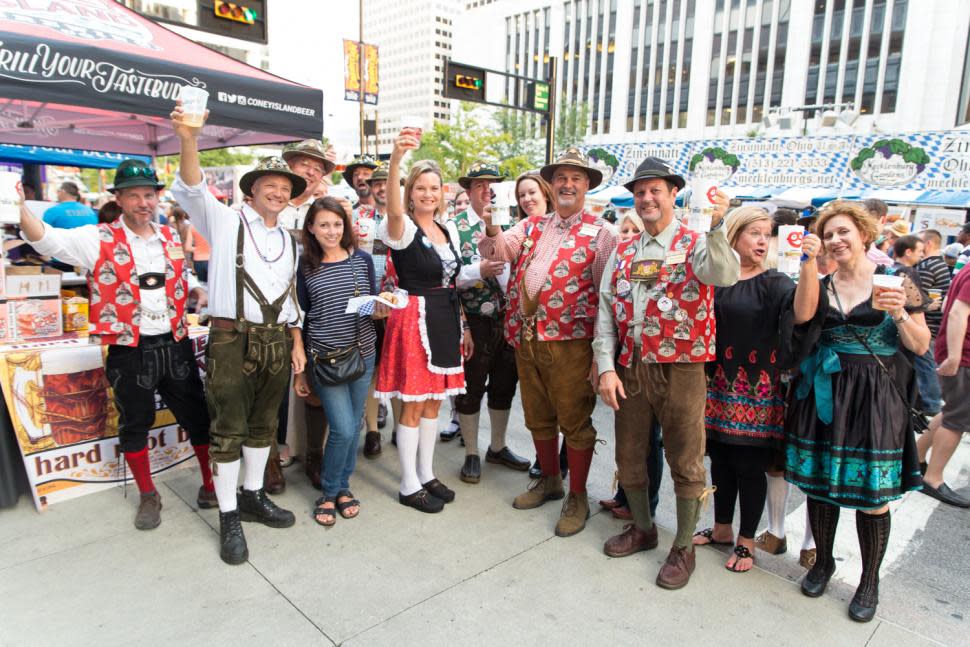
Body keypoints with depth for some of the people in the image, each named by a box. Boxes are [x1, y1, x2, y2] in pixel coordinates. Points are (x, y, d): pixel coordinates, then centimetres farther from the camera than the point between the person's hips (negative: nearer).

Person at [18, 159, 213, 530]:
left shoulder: (171, 239, 7)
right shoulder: (99, 239, -6)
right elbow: (48, 239, -20)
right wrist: (18, 207, -35)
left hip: (175, 346, 3)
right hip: (129, 353, -3)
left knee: (198, 417, 9)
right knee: (134, 425, 12)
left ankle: (211, 485, 28)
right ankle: (148, 496, 32)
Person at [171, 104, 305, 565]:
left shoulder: (290, 242, 16)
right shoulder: (226, 222, 1)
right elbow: (191, 191, -16)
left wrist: (296, 338, 11)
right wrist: (188, 142, -33)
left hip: (277, 342, 5)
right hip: (232, 340, -5)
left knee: (263, 425, 15)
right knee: (229, 431, 2)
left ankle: (253, 497, 32)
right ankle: (228, 517, 14)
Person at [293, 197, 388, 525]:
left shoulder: (362, 259, 2)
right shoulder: (305, 267, -2)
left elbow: (375, 304, 11)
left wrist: (380, 309, -15)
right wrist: (299, 369, 3)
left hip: (363, 355, 3)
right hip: (324, 359, -2)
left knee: (352, 426, 11)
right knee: (343, 429, -7)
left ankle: (343, 485, 31)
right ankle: (329, 492, 16)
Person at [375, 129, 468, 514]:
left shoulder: (450, 229, 11)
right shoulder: (404, 228, -10)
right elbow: (394, 210, -36)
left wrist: (463, 326, 15)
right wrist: (395, 159, -51)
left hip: (446, 322, 7)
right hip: (415, 320, -7)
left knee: (434, 402, 15)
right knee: (413, 405, 2)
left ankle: (426, 474, 31)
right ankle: (409, 485, 17)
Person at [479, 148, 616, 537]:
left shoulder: (600, 232, -3)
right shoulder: (531, 226, 12)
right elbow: (497, 252, -2)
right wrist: (490, 226, -22)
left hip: (570, 343, -5)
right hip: (525, 337, 5)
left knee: (574, 421, 6)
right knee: (538, 418, 18)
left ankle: (577, 497, 24)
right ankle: (549, 480, 39)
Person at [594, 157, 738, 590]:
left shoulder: (695, 245, -2)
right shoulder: (623, 253, 10)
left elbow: (725, 275, -25)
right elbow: (606, 311, 6)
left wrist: (715, 226, -41)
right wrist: (606, 368, -3)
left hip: (680, 370, -4)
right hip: (629, 369, 5)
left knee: (685, 460, 5)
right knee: (629, 454, 15)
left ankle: (683, 548, 24)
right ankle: (642, 529, 38)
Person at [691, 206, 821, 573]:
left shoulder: (774, 283, -5)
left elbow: (803, 313, -25)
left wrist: (809, 263, -36)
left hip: (757, 391, -3)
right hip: (719, 386, 3)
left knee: (750, 466, 6)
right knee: (720, 459, 14)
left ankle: (746, 542, 24)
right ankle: (722, 529, 33)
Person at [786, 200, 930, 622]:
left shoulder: (896, 280, -1)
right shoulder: (820, 287, 8)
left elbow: (920, 347, -2)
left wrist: (900, 315, -18)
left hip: (876, 398, -3)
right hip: (824, 395, 3)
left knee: (873, 494, 3)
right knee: (818, 482, 10)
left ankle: (869, 582, 25)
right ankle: (822, 562, 33)